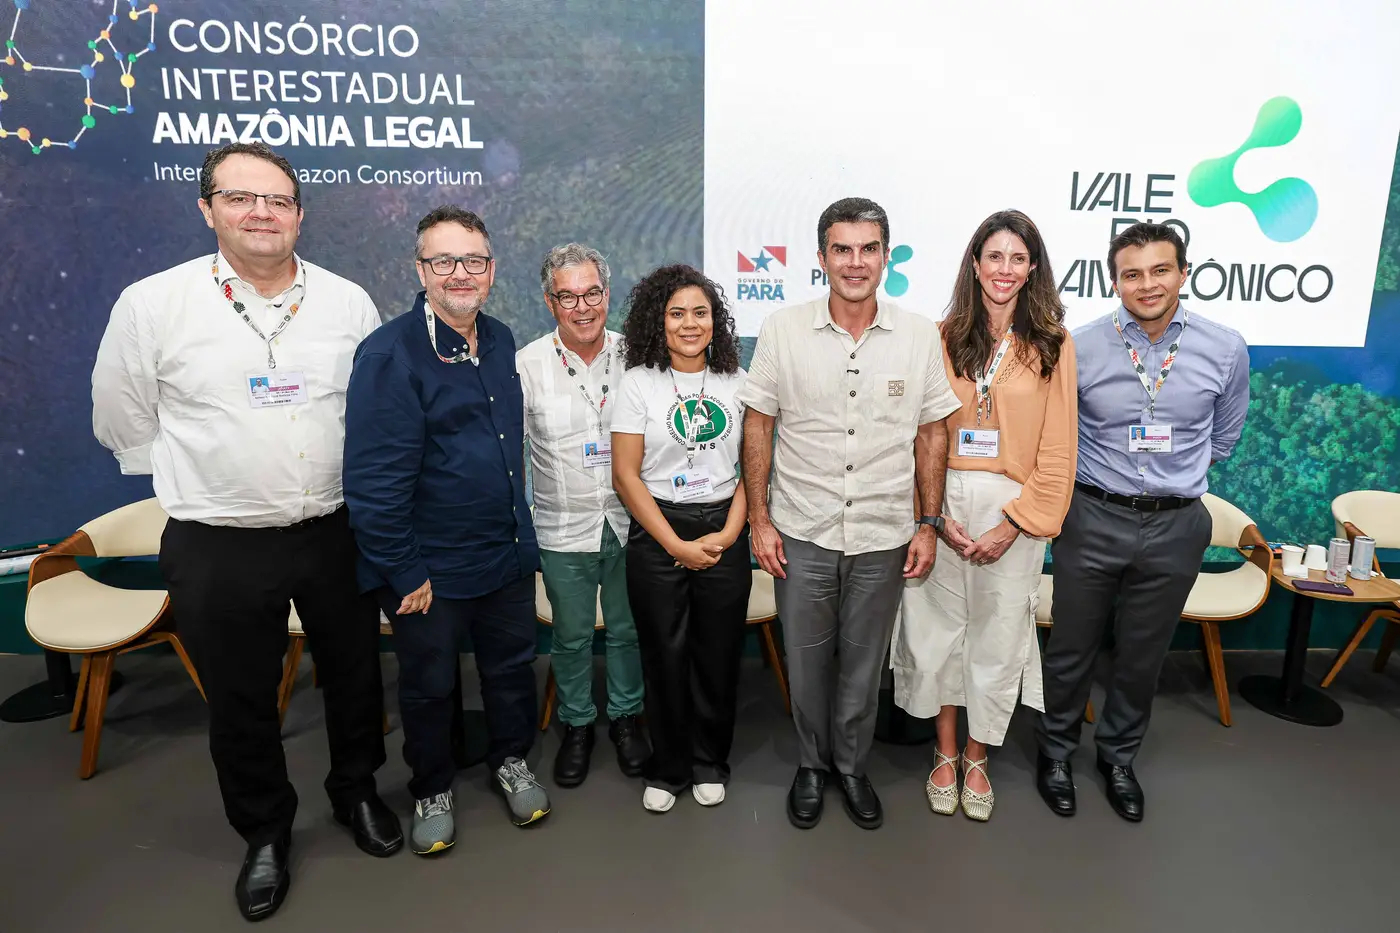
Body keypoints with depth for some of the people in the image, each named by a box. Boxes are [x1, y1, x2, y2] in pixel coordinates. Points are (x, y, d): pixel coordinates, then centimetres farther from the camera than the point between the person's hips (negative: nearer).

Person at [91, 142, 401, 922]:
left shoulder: (349, 301, -1)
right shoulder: (152, 305, -6)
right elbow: (124, 423, 5)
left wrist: (352, 489, 8)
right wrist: (209, 485, 7)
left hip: (338, 532, 2)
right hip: (219, 548, -1)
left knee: (354, 674, 16)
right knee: (241, 701, 13)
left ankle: (357, 790, 43)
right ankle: (265, 832, 38)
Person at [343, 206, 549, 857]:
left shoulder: (500, 340, 3)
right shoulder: (389, 354, -19)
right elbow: (374, 480, -20)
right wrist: (403, 572, -17)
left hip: (507, 553, 6)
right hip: (430, 567, -5)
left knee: (512, 665, 20)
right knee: (429, 686, 15)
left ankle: (511, 761, 44)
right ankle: (432, 790, 39)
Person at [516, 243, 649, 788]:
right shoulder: (527, 365, -6)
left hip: (629, 523, 1)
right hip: (563, 531, -1)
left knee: (628, 630, 16)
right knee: (571, 636, 14)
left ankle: (626, 717, 39)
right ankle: (576, 725, 37)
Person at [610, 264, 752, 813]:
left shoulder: (736, 382, 6)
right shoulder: (638, 383, -2)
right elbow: (626, 476, -5)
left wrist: (728, 534, -7)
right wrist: (677, 545, -9)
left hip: (724, 530, 2)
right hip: (657, 535, -2)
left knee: (719, 654, 8)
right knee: (664, 655, 6)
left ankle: (710, 763, 30)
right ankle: (667, 768, 27)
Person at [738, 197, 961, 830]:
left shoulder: (920, 336, -2)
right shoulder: (782, 331, -5)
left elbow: (932, 434, 4)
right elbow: (758, 426, -1)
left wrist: (927, 525, 2)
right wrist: (759, 519, -3)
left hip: (883, 538, 1)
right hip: (802, 534, 0)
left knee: (864, 663, 15)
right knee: (807, 660, 14)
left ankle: (851, 766, 38)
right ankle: (811, 764, 38)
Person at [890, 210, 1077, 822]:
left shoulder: (1051, 346, 1)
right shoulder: (941, 339, 2)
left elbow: (1057, 450, -1)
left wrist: (1015, 521, -9)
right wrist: (935, 513, -10)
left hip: (1014, 508, 0)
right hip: (942, 503, 1)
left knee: (998, 638, 10)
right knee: (938, 630, 9)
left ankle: (976, 760, 31)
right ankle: (945, 754, 30)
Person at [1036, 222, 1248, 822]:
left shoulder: (1226, 351, -3)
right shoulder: (1079, 348, -8)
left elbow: (1221, 439, 13)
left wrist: (1172, 475, 13)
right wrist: (1097, 476, 7)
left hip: (1175, 527, 2)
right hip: (1092, 520, -1)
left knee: (1143, 656, 17)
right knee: (1071, 649, 10)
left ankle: (1118, 756, 40)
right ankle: (1055, 750, 34)